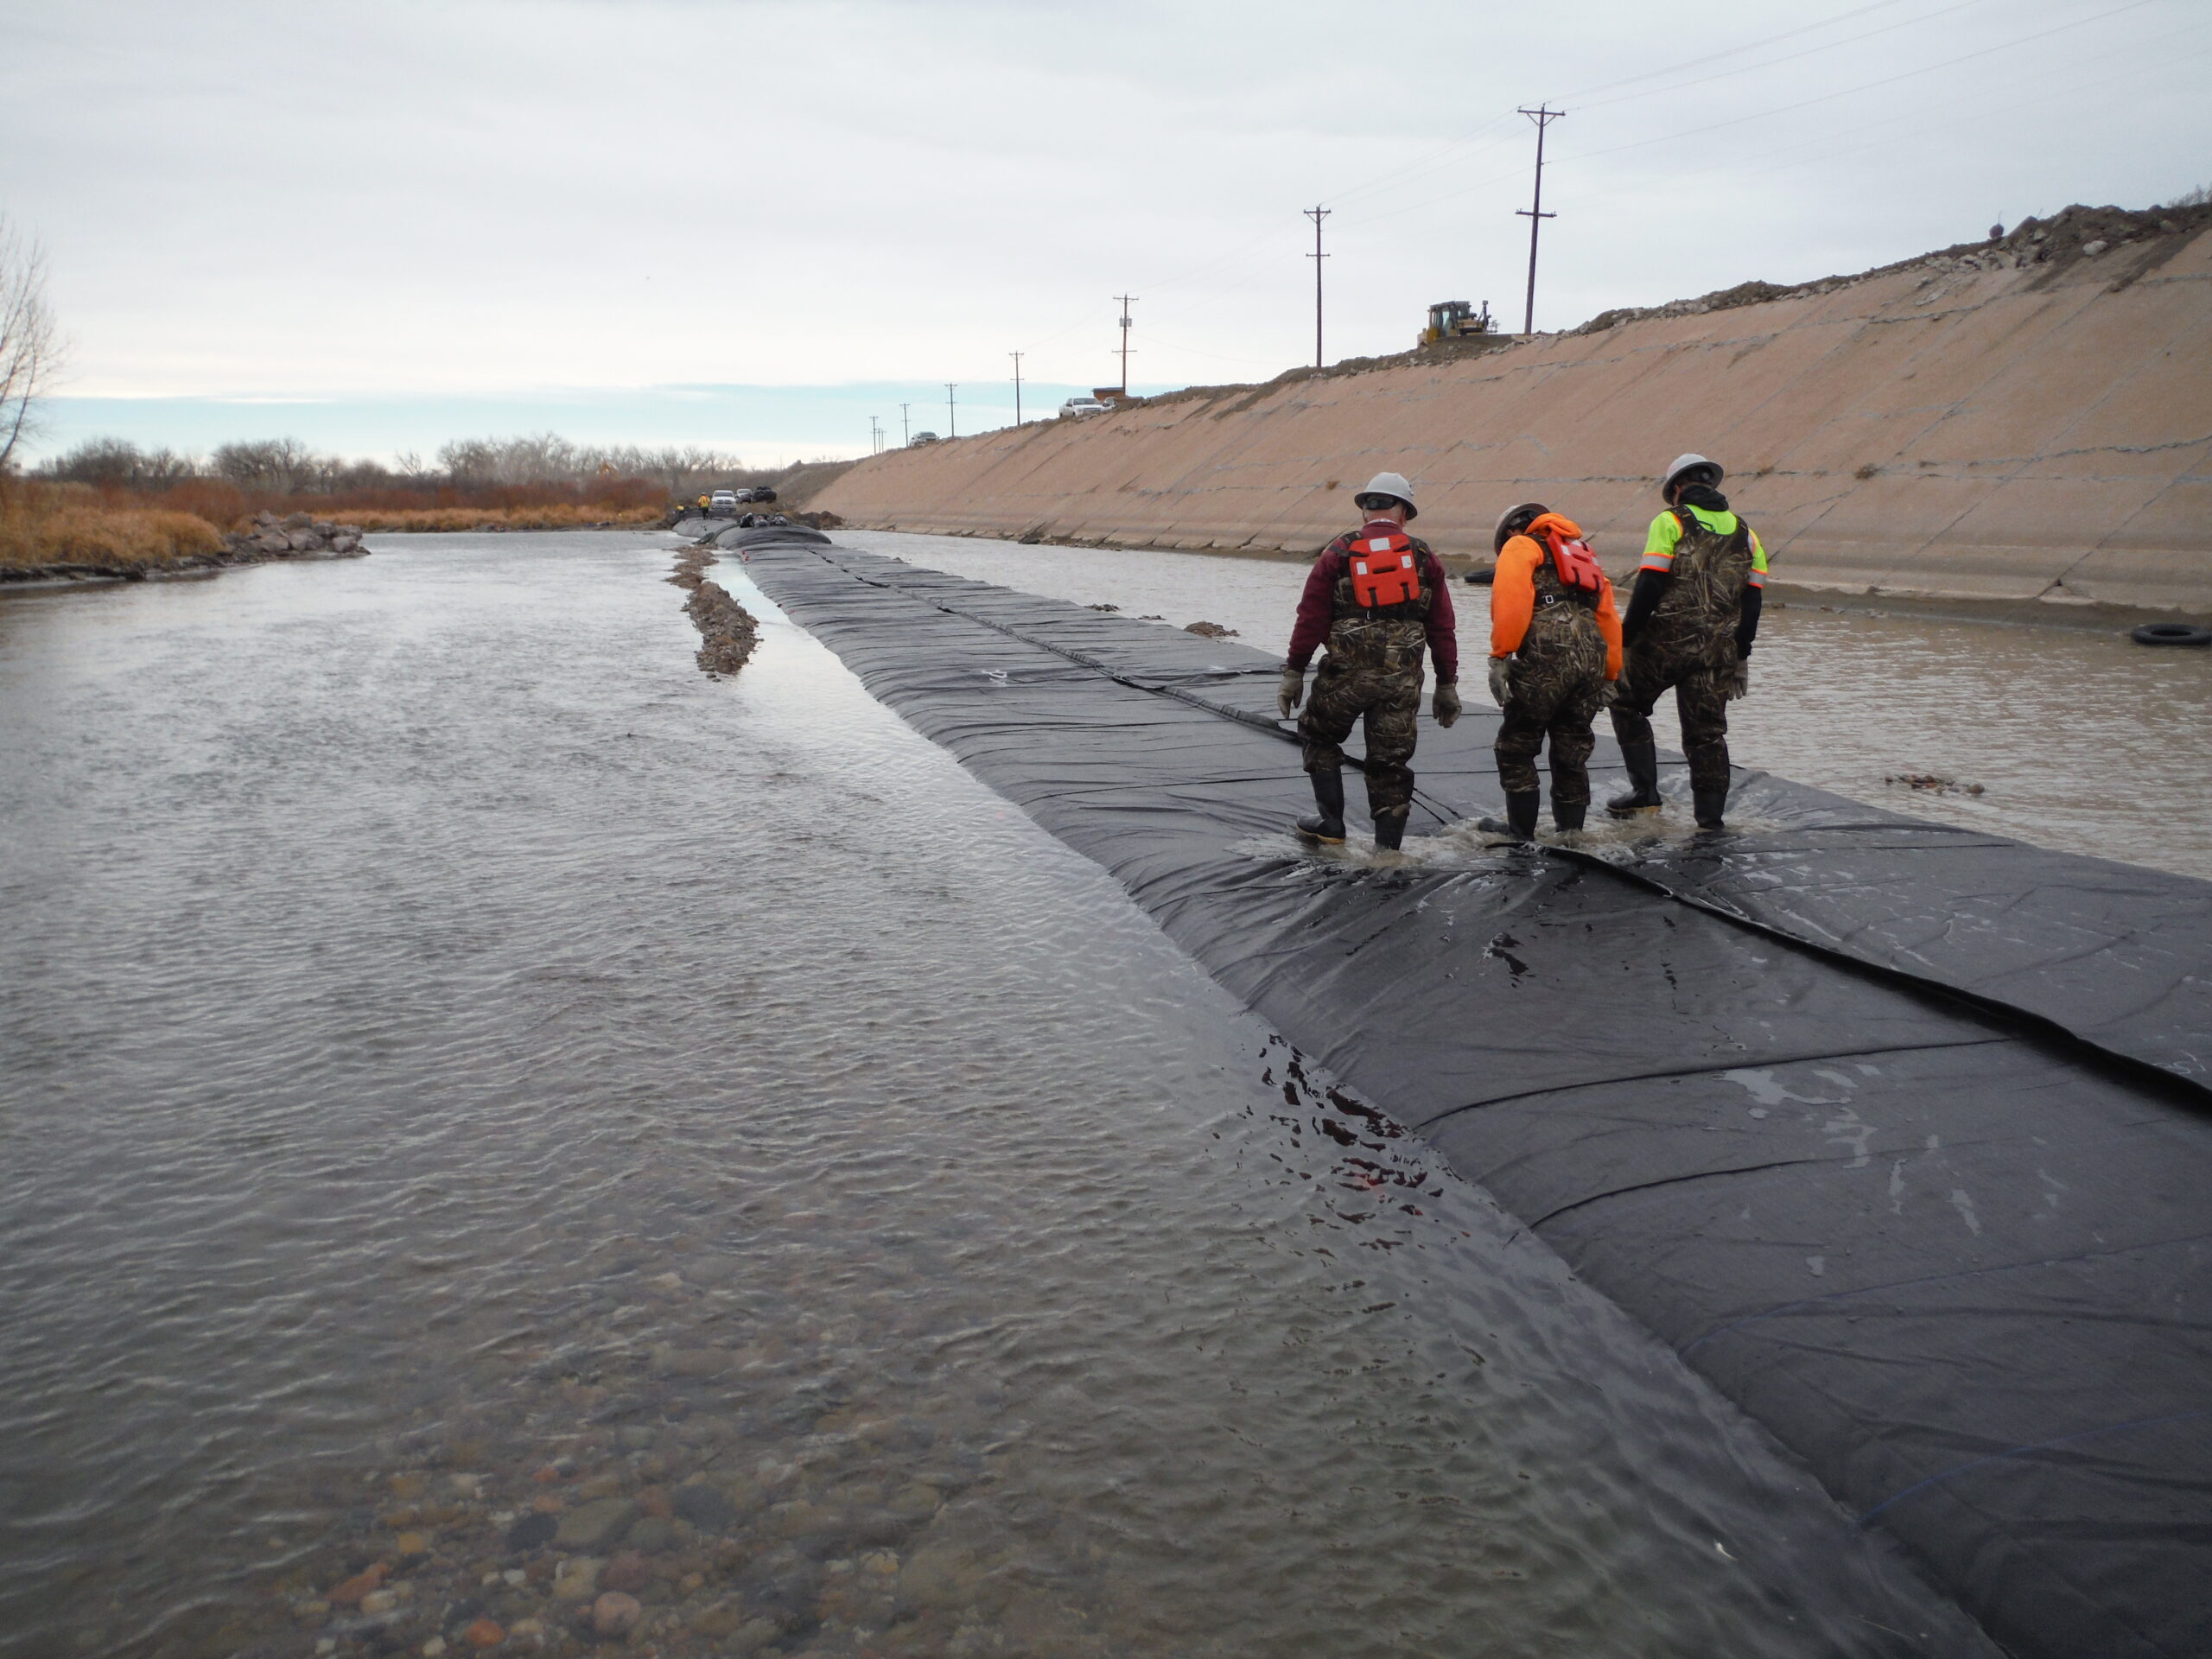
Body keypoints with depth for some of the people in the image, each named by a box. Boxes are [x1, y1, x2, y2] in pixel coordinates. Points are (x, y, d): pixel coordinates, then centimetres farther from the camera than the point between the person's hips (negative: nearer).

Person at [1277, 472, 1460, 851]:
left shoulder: (1338, 553, 2)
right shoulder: (1423, 557, 8)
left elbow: (1310, 618, -2)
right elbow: (1442, 629, 9)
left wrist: (1294, 672, 5)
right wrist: (1446, 685, 15)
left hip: (1345, 673, -2)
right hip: (1402, 678, 2)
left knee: (1319, 737, 21)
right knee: (1391, 761, 9)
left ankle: (1331, 823, 19)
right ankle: (1388, 845, 11)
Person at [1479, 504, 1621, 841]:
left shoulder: (1520, 546, 11)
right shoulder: (1582, 555, 32)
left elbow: (1510, 598, -9)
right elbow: (1609, 620, 27)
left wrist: (1500, 656, -12)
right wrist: (1609, 677, 29)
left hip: (1546, 658, -7)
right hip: (1592, 659, 7)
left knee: (1516, 746, 7)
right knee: (1572, 753, 16)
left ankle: (1522, 832, 11)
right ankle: (1571, 833, 21)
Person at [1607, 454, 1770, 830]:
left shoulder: (1670, 523, -3)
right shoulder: (1744, 533, 13)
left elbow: (1649, 588, -13)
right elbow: (1752, 602, 11)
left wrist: (1624, 639, -7)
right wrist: (1741, 656, 17)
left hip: (1665, 641, -4)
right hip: (1717, 651, 4)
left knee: (1628, 705, 16)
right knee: (1707, 732, 10)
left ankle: (1645, 792, 11)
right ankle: (1710, 816, 10)